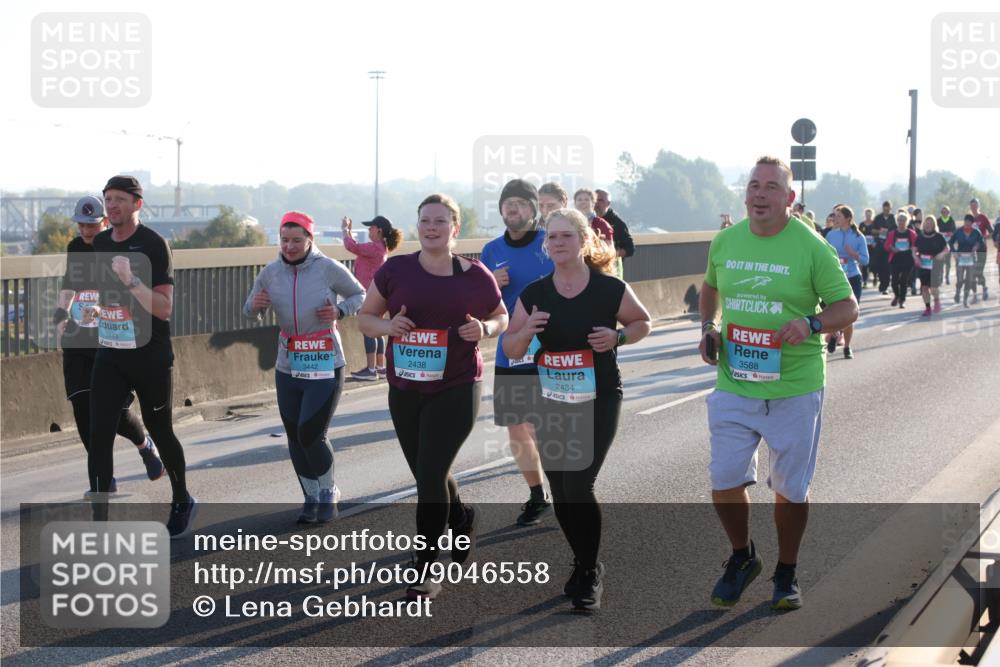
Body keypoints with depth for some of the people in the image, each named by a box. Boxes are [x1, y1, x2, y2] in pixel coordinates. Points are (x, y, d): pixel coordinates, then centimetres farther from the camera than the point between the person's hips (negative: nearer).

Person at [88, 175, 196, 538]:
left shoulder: (153, 245, -12)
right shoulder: (100, 243, 7)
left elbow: (164, 308, -19)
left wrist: (131, 280, -29)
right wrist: (97, 310, 12)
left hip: (150, 358, -5)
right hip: (110, 355, 5)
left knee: (160, 432, 9)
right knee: (100, 434, -6)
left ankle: (182, 502, 33)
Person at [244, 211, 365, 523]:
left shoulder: (329, 269, -10)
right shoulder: (270, 273, 0)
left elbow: (359, 294, 5)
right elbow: (250, 310, 13)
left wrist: (339, 311, -14)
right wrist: (255, 305, -11)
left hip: (325, 368, -4)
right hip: (288, 368, 4)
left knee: (310, 436, -10)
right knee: (295, 438, 8)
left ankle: (328, 494, 16)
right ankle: (311, 498, 26)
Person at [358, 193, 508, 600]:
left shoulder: (475, 277, -4)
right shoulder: (395, 270, -2)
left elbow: (501, 317, 12)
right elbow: (365, 319, 6)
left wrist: (484, 329, -11)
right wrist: (387, 326, -16)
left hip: (455, 389, -3)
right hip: (405, 391, 3)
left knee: (431, 476, -12)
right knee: (428, 477, 16)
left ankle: (426, 571, 0)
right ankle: (462, 520, 49)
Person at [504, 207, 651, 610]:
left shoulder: (610, 289, -9)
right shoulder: (534, 295, -1)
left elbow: (642, 323, 8)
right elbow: (510, 350, 5)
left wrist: (617, 337, -12)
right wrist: (525, 332, -17)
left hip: (598, 401, -4)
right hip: (551, 403, 4)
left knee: (578, 484, -13)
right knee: (560, 491, 9)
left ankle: (591, 575, 4)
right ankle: (582, 563, 31)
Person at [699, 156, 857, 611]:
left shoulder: (811, 246, -9)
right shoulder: (724, 241, 3)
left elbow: (847, 307, -6)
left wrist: (811, 324, -25)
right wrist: (708, 327, 5)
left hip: (794, 388, -3)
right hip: (734, 385, 3)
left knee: (791, 486, 9)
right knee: (725, 480, 0)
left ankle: (786, 574, 29)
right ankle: (742, 557, 27)